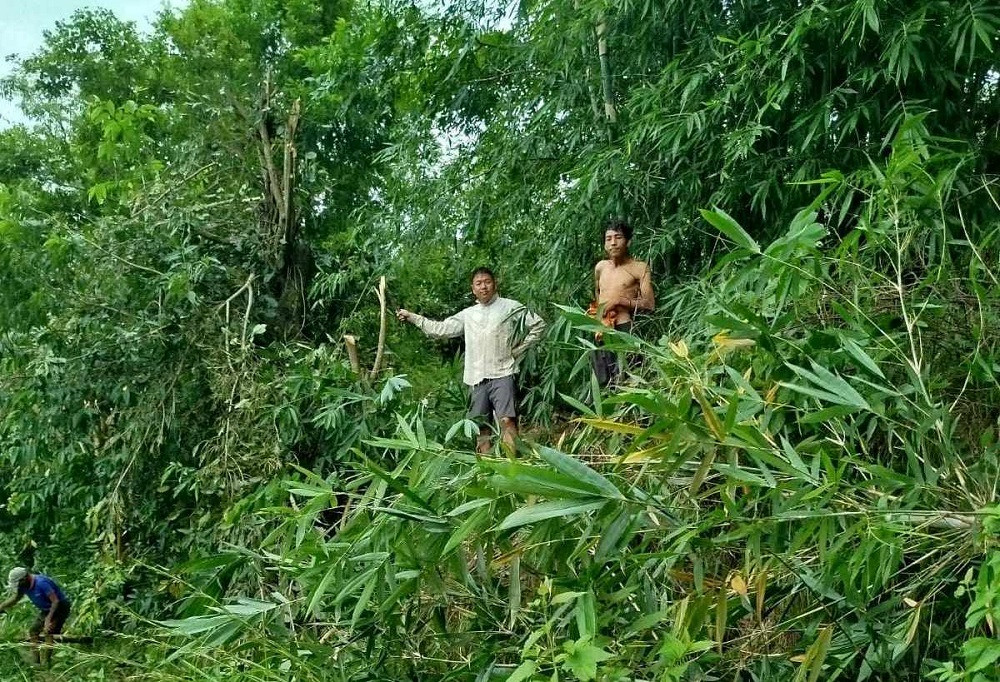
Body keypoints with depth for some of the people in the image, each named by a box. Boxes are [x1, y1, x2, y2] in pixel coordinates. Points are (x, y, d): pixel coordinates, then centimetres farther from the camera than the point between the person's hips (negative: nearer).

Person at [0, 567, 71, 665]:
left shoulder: (41, 583, -31)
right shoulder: (24, 586, -5)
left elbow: (55, 601, -29)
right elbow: (14, 599, 14)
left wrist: (48, 619, -32)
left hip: (59, 608, -9)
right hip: (46, 610, 9)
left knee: (49, 633, -20)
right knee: (33, 632, 6)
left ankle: (44, 663, -19)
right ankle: (36, 662, 10)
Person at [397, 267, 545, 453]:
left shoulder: (510, 307, 5)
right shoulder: (468, 314, 17)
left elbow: (538, 326, 6)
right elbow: (439, 329, 18)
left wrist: (518, 349, 1)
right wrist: (411, 317, 15)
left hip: (502, 375, -5)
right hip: (478, 378, 5)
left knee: (507, 420, -17)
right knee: (480, 424, 3)